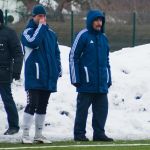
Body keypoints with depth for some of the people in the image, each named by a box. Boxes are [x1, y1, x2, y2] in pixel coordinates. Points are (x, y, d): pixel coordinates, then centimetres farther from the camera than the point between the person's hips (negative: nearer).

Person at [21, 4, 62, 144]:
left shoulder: (51, 33, 14)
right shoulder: (28, 31, -4)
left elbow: (56, 52, 19)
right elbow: (34, 42, -26)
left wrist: (58, 69, 10)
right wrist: (41, 26, -16)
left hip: (48, 76, 6)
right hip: (34, 76, -6)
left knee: (43, 106, 10)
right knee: (32, 104, -10)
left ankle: (38, 134, 16)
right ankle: (25, 134, -7)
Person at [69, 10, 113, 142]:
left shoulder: (103, 38, 14)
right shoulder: (83, 36, -5)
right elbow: (73, 57, -6)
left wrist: (108, 79, 18)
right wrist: (75, 79, -10)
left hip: (102, 83, 6)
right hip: (86, 83, -6)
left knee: (102, 108, 6)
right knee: (83, 108, 0)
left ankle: (99, 133, 13)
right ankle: (79, 134, 6)